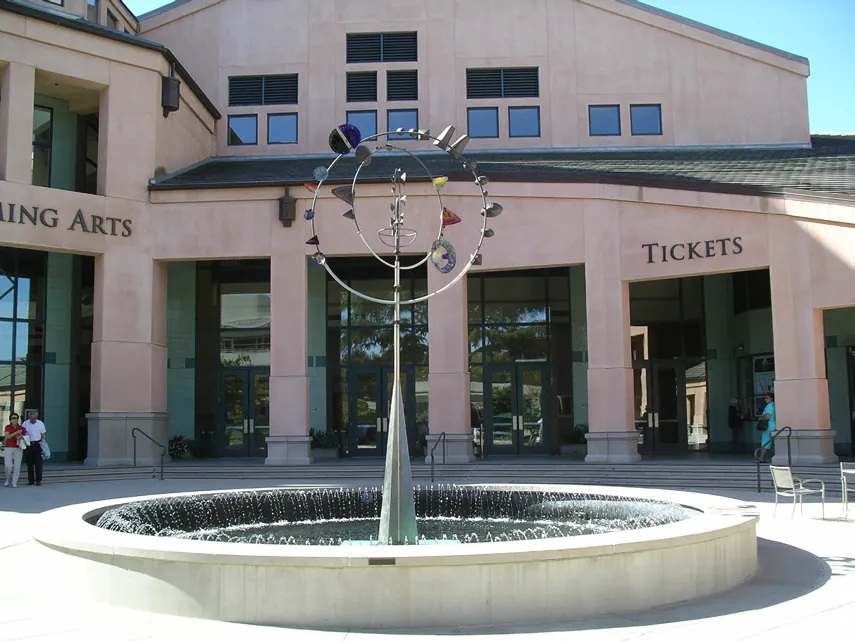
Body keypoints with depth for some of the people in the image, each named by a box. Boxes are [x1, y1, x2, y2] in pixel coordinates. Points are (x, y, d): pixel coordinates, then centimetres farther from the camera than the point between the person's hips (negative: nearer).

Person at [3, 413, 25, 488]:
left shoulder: (21, 428, 2)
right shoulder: (7, 427, -1)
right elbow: (7, 437, -15)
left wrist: (21, 437, -14)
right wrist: (16, 432, -25)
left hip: (18, 448, 1)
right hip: (9, 448, -1)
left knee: (17, 466, -4)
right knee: (8, 466, -7)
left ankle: (14, 483, 4)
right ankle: (8, 479, 21)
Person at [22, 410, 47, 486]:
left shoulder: (40, 423, 4)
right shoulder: (25, 424, 1)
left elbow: (43, 434, 11)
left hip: (38, 444, 0)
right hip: (28, 445, 0)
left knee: (38, 463, -5)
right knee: (30, 463, 4)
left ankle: (38, 480, -3)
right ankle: (31, 480, 12)